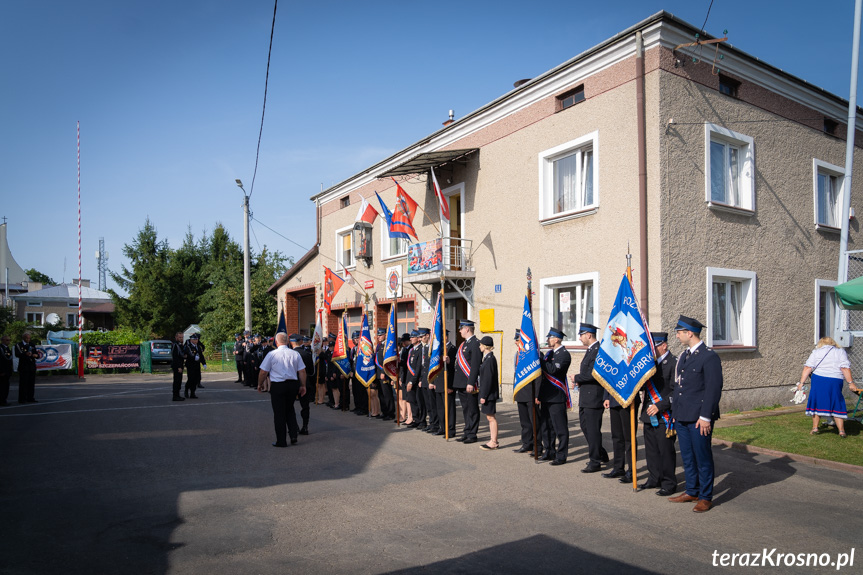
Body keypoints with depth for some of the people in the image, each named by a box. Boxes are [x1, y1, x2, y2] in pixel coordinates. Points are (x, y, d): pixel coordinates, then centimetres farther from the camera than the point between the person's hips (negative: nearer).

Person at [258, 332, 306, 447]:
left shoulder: (272, 354, -7)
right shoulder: (295, 354, 0)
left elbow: (263, 372, -3)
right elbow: (302, 371, 3)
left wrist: (260, 384, 12)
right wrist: (303, 386, 13)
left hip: (277, 386, -3)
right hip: (293, 385, 3)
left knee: (279, 413, 6)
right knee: (290, 410, 21)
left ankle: (281, 441, 12)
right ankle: (293, 435, 12)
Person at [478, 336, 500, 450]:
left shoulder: (490, 359, -17)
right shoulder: (487, 358, 13)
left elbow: (488, 379, -20)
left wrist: (484, 395, -19)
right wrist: (482, 394, 19)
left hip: (489, 393, -10)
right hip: (487, 393, 10)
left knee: (491, 417, -3)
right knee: (490, 417, 13)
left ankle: (494, 442, 3)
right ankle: (493, 440, 20)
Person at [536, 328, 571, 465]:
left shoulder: (564, 354, -10)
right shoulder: (549, 353, 16)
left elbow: (553, 370, -26)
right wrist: (538, 394, 15)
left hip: (557, 397, -9)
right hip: (546, 397, 9)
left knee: (560, 428, -2)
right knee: (545, 426, 14)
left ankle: (561, 456, 5)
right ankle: (549, 452, 25)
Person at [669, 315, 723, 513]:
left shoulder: (709, 356, -12)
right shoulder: (683, 356, 14)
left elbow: (713, 389, -15)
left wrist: (705, 417, -18)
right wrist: (675, 412, 17)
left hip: (699, 419, -8)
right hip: (682, 418, 8)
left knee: (703, 458, 3)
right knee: (687, 458, 16)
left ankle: (705, 497, 15)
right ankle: (692, 492, 28)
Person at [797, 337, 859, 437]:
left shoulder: (816, 352, 11)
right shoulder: (840, 351, 12)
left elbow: (808, 368, 2)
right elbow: (845, 368, -2)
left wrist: (801, 382, 1)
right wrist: (850, 383, -3)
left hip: (818, 379, 0)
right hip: (835, 381, 0)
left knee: (817, 403, 10)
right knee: (837, 405, 9)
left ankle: (815, 428, 11)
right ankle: (841, 430, 7)